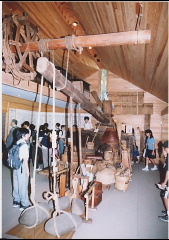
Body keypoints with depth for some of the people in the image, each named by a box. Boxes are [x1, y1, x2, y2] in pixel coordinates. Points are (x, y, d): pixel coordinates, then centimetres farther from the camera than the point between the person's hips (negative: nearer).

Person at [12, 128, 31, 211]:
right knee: (23, 186, 2)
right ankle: (24, 204, 13)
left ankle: (16, 201, 32)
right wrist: (27, 170, -11)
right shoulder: (24, 145, -19)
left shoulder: (16, 144, 4)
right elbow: (25, 159, -19)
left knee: (16, 185, 18)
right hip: (22, 168, -8)